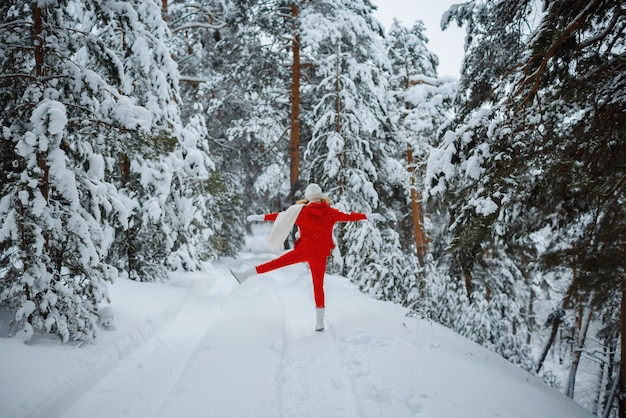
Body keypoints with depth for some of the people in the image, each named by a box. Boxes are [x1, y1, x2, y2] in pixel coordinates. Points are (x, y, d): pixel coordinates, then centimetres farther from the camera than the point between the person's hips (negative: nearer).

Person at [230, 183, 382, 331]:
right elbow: (349, 216, 8)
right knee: (318, 286, 8)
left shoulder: (302, 211, -5)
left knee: (277, 262, 8)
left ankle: (245, 275, 4)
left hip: (303, 251, -2)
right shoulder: (331, 213, -2)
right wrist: (369, 216, 21)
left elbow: (282, 216, 0)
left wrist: (261, 217, 10)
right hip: (320, 256, 2)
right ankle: (319, 322, 15)